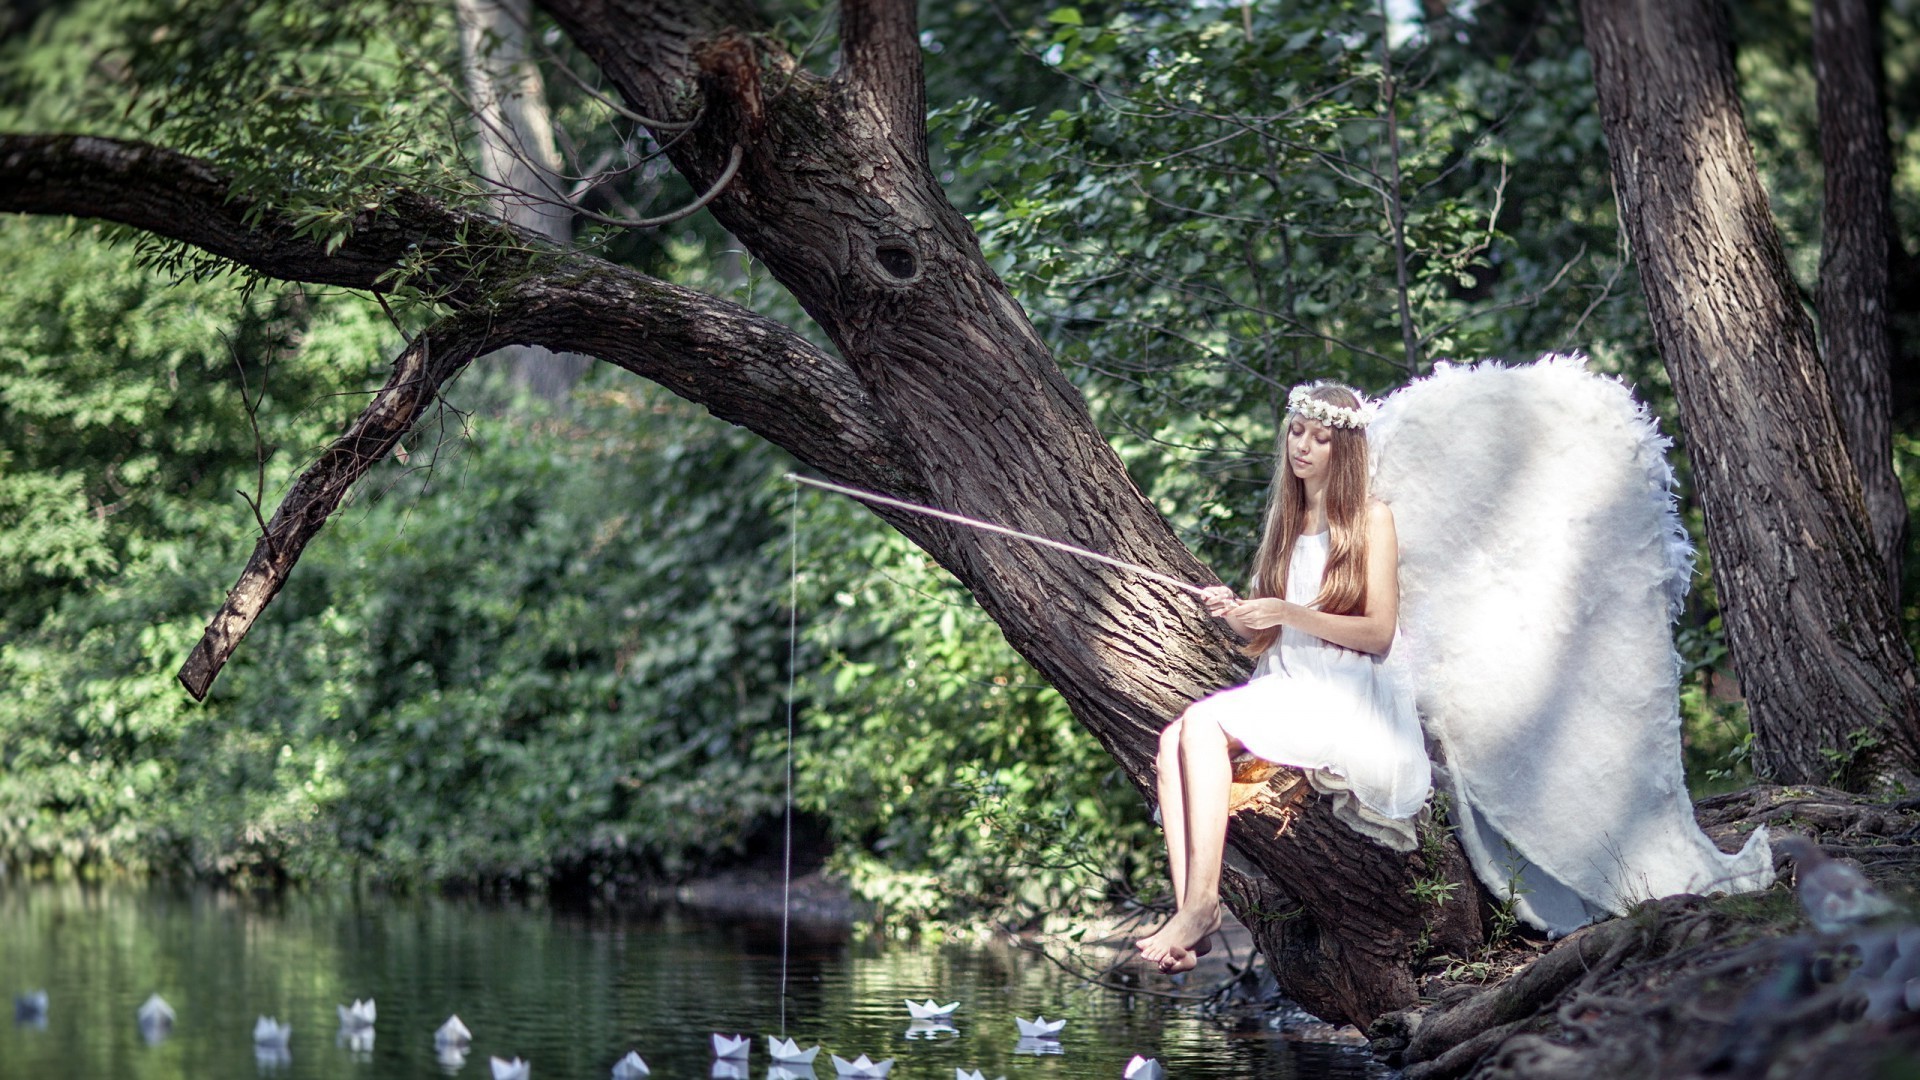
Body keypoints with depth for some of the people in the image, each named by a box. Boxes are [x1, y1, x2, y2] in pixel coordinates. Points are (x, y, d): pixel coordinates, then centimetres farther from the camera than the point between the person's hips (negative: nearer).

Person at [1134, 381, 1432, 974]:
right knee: (1173, 738, -23)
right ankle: (1188, 910, -35)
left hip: (1348, 697, -6)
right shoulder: (1286, 520, 20)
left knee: (1205, 721, -29)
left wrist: (1288, 613, -15)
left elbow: (1379, 633, -7)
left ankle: (1202, 903, -34)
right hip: (1283, 690, 6)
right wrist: (1238, 616, -2)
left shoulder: (1371, 518, 2)